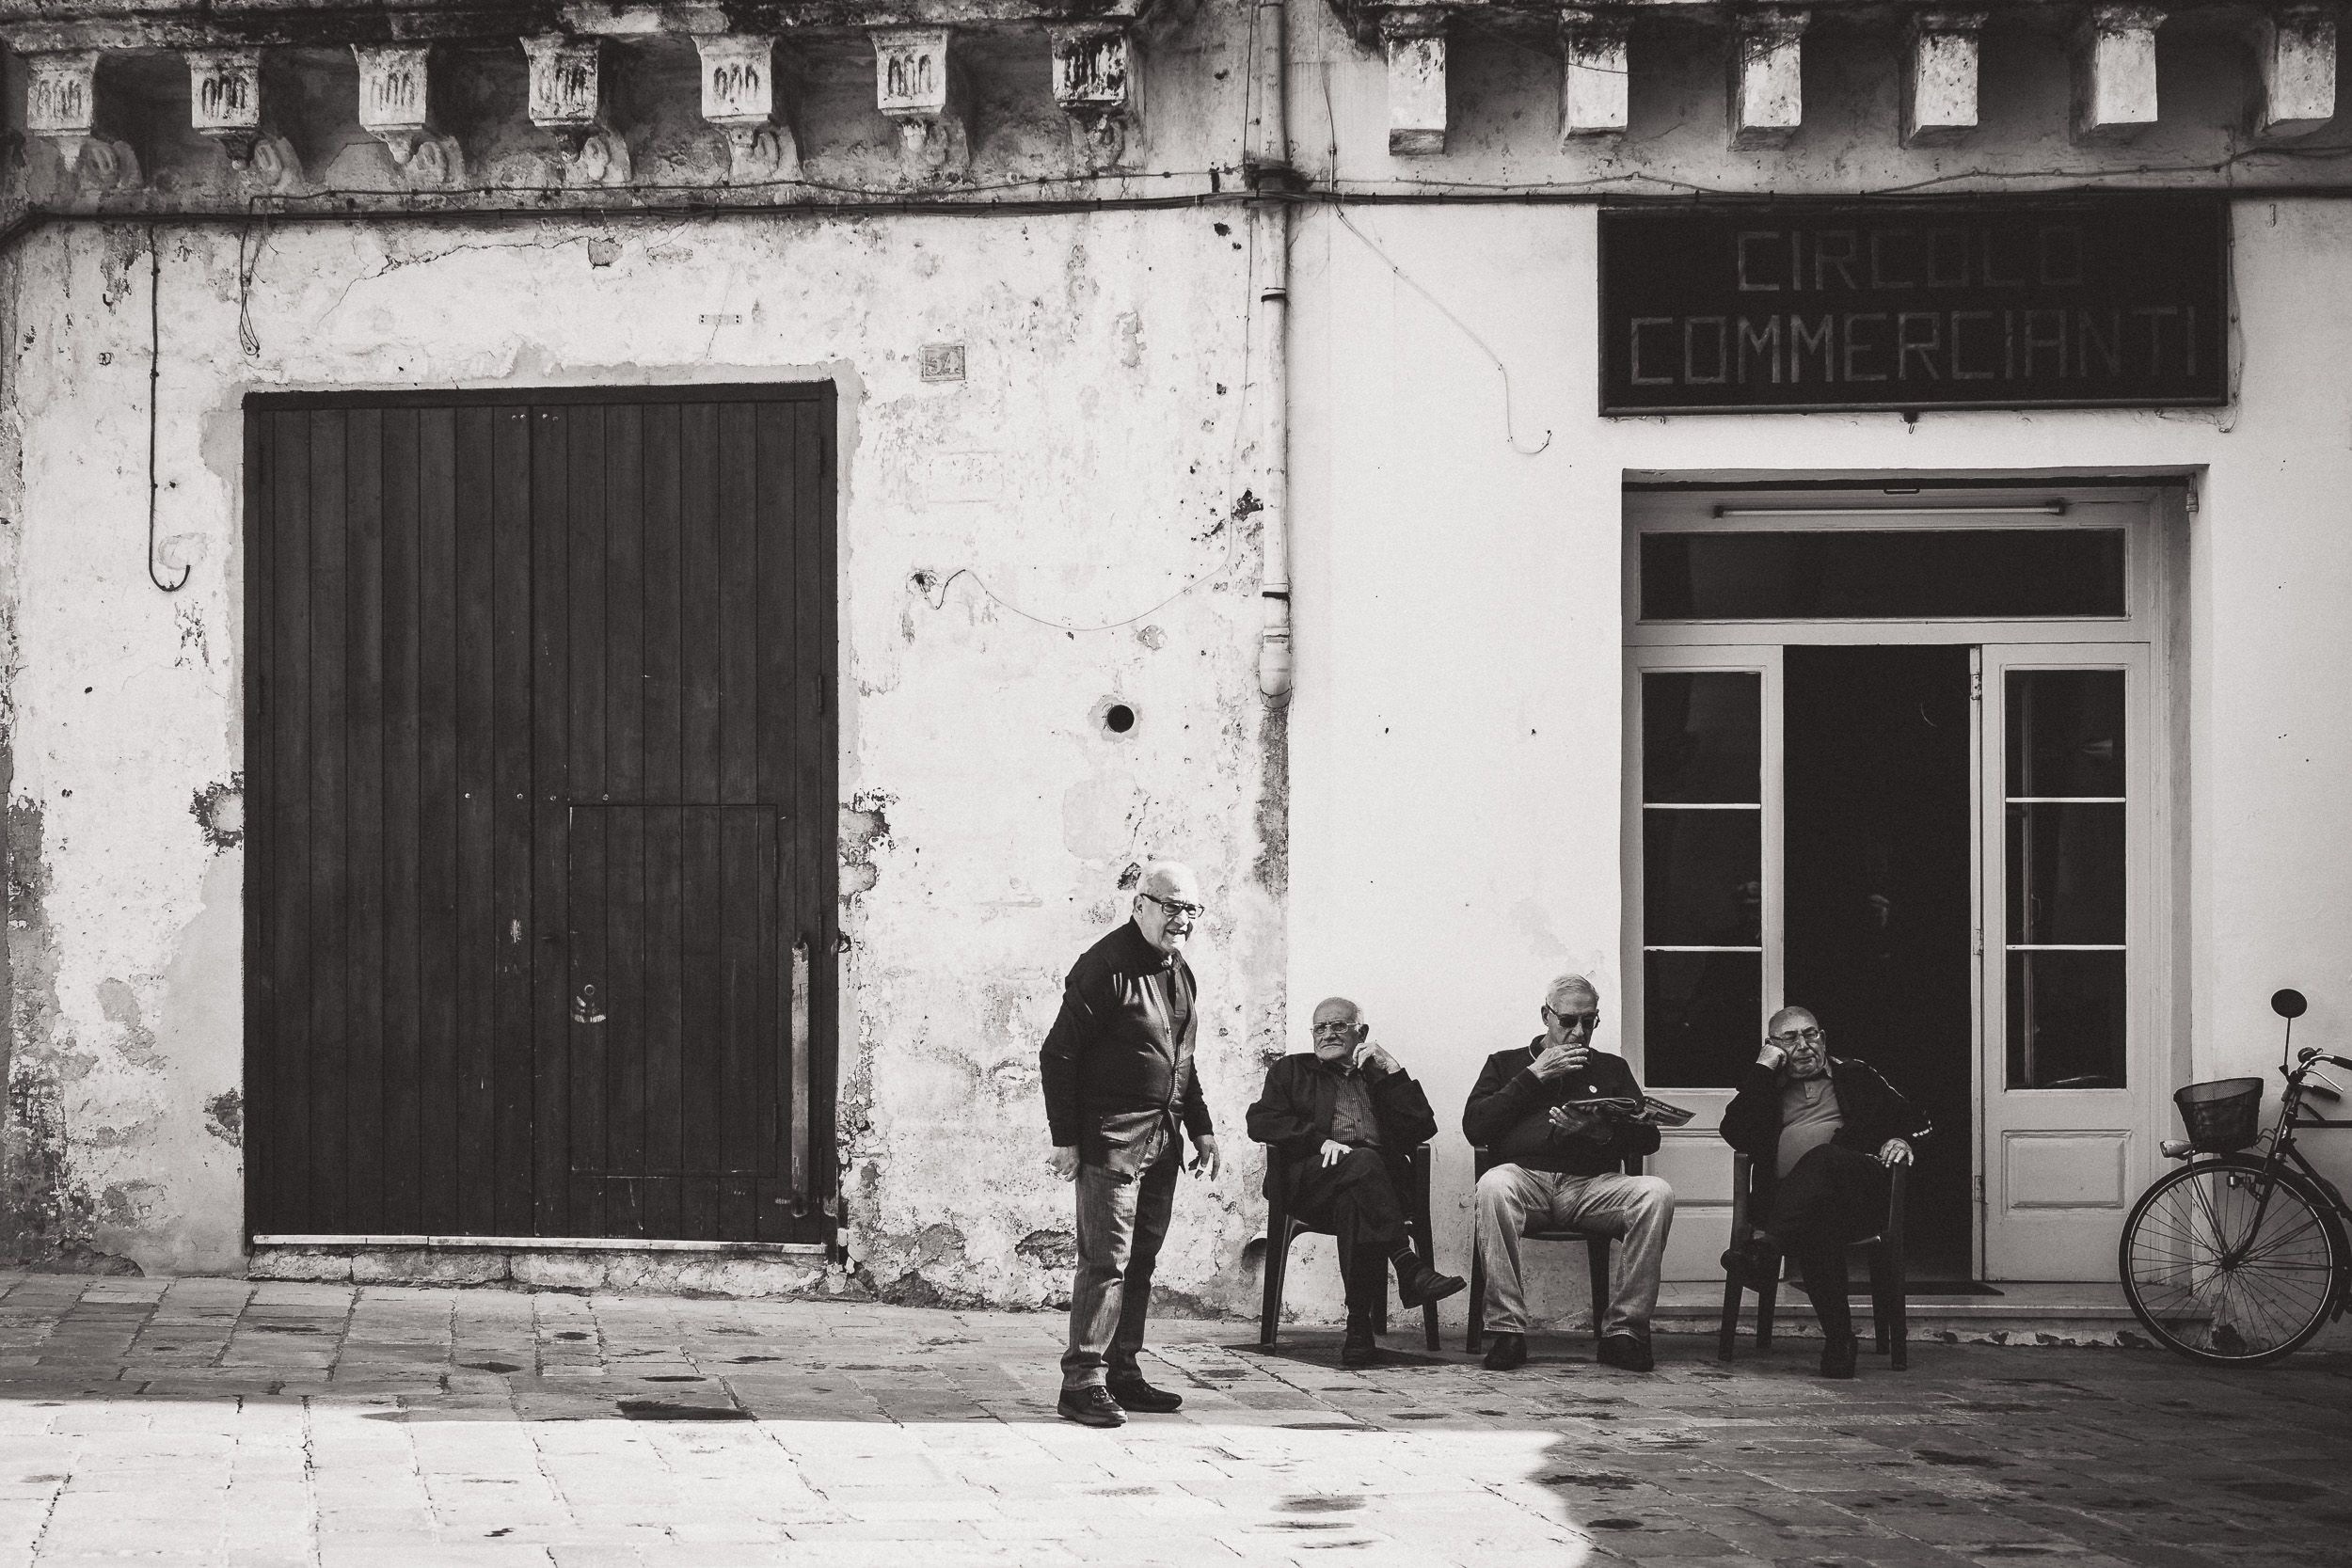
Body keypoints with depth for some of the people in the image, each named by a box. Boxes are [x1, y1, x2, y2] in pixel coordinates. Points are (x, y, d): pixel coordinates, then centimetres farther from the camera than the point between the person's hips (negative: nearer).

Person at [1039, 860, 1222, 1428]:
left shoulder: (1180, 972, 15)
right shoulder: (1105, 967, -12)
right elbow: (1058, 1055, -12)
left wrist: (1202, 1129, 20)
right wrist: (1066, 1139, -15)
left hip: (1162, 1137, 8)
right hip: (1111, 1135, -8)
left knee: (1141, 1259, 11)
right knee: (1107, 1258, -10)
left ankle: (1123, 1372, 17)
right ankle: (1083, 1381, -8)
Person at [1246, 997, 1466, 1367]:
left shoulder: (1380, 1076, 30)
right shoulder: (1291, 1071, 27)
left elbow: (1422, 1129, 14)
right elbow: (1261, 1121, 7)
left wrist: (1392, 1070, 8)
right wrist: (1320, 1141, -9)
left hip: (1382, 1179, 1)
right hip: (1310, 1180, -1)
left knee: (1353, 1202, -37)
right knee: (1362, 1161, -36)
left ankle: (1360, 1328, -44)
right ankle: (1408, 1267, -46)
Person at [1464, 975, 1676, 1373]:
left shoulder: (1612, 1069, 24)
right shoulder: (1506, 1063, 20)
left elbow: (1648, 1138, 11)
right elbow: (1474, 1128, 3)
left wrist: (1603, 1133, -10)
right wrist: (1533, 1077, 0)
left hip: (1591, 1184, 2)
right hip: (1524, 1174, -2)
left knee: (1656, 1193, -29)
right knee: (1493, 1185, -38)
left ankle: (1623, 1329, -24)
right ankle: (1507, 1329, -33)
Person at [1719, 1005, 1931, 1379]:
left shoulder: (1855, 1075, 28)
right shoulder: (1764, 1088, 27)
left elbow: (1917, 1123, 27)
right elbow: (1735, 1134, 6)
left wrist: (1902, 1140, 2)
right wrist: (1764, 1068, 7)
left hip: (1862, 1187, -1)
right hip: (1790, 1203, 1)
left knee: (1821, 1159, -37)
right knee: (1816, 1226, -37)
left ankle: (1766, 1248, -56)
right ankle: (1839, 1341, -41)